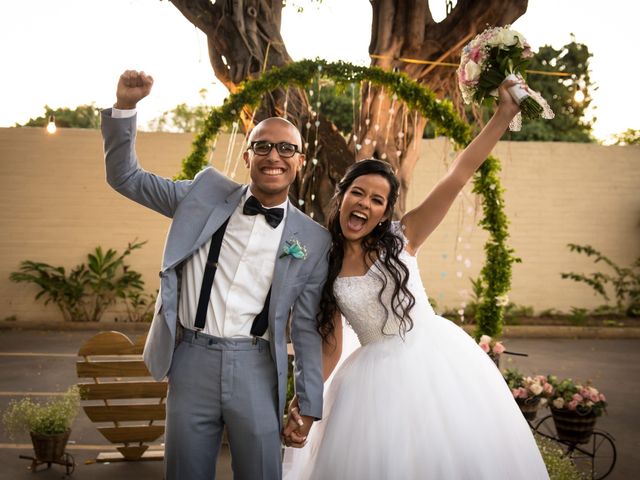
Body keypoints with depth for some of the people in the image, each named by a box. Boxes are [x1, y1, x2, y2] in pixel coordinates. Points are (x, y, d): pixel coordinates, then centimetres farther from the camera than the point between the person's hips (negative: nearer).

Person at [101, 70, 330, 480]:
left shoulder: (313, 240, 2)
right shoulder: (206, 193, 5)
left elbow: (307, 327, 6)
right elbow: (126, 177, 10)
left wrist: (309, 404, 5)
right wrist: (125, 106, -3)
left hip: (256, 370, -1)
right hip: (192, 362, 1)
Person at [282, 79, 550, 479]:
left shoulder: (400, 238, -3)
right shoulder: (325, 266, 1)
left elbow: (460, 174, -9)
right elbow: (330, 345, 6)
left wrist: (504, 113, -13)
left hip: (437, 360, -1)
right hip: (377, 374, 1)